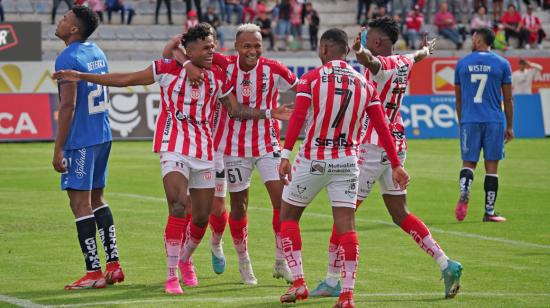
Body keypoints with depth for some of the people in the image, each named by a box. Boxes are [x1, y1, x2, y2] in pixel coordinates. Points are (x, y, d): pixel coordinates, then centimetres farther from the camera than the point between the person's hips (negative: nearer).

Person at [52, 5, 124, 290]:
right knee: (96, 199, 17)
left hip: (79, 140, -9)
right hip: (102, 136, 9)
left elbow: (68, 106, -20)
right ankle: (113, 265, 16)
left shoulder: (68, 58, -15)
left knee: (80, 203, -4)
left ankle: (93, 272, -5)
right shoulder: (98, 53, 12)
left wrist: (58, 150, -17)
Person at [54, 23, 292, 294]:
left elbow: (235, 110, 19)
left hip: (204, 151, 5)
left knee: (202, 217, 10)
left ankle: (185, 259, 41)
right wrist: (82, 76, -1)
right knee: (179, 209, -20)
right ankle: (171, 276, -12)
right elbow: (125, 79, 0)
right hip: (174, 147, -5)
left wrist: (268, 114, 9)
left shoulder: (218, 76, 7)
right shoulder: (169, 69, -5)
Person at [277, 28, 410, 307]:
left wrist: (285, 156, -21)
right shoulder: (364, 84, 5)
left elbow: (298, 118, -17)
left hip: (312, 160, -3)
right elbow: (382, 127, 4)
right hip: (347, 163, 3)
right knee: (346, 226, 3)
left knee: (288, 216, 14)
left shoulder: (311, 78, -6)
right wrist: (396, 165, 9)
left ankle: (297, 282, 7)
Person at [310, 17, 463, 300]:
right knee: (400, 214, 13)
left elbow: (368, 58, -40)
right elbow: (417, 56, 36)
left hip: (372, 146, -8)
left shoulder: (381, 64, -14)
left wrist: (360, 52, -62)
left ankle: (332, 281, 2)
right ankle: (446, 265, 6)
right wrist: (426, 49, 59)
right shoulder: (404, 64, 11)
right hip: (396, 144, 8)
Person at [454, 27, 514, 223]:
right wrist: (510, 126, 11)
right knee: (491, 167, 5)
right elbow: (508, 99, 3)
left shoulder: (462, 63, 5)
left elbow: (458, 99, 12)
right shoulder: (502, 64, 1)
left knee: (468, 163, 10)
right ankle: (489, 212, 5)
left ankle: (464, 194, -19)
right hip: (494, 122, -1)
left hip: (469, 121, 1)